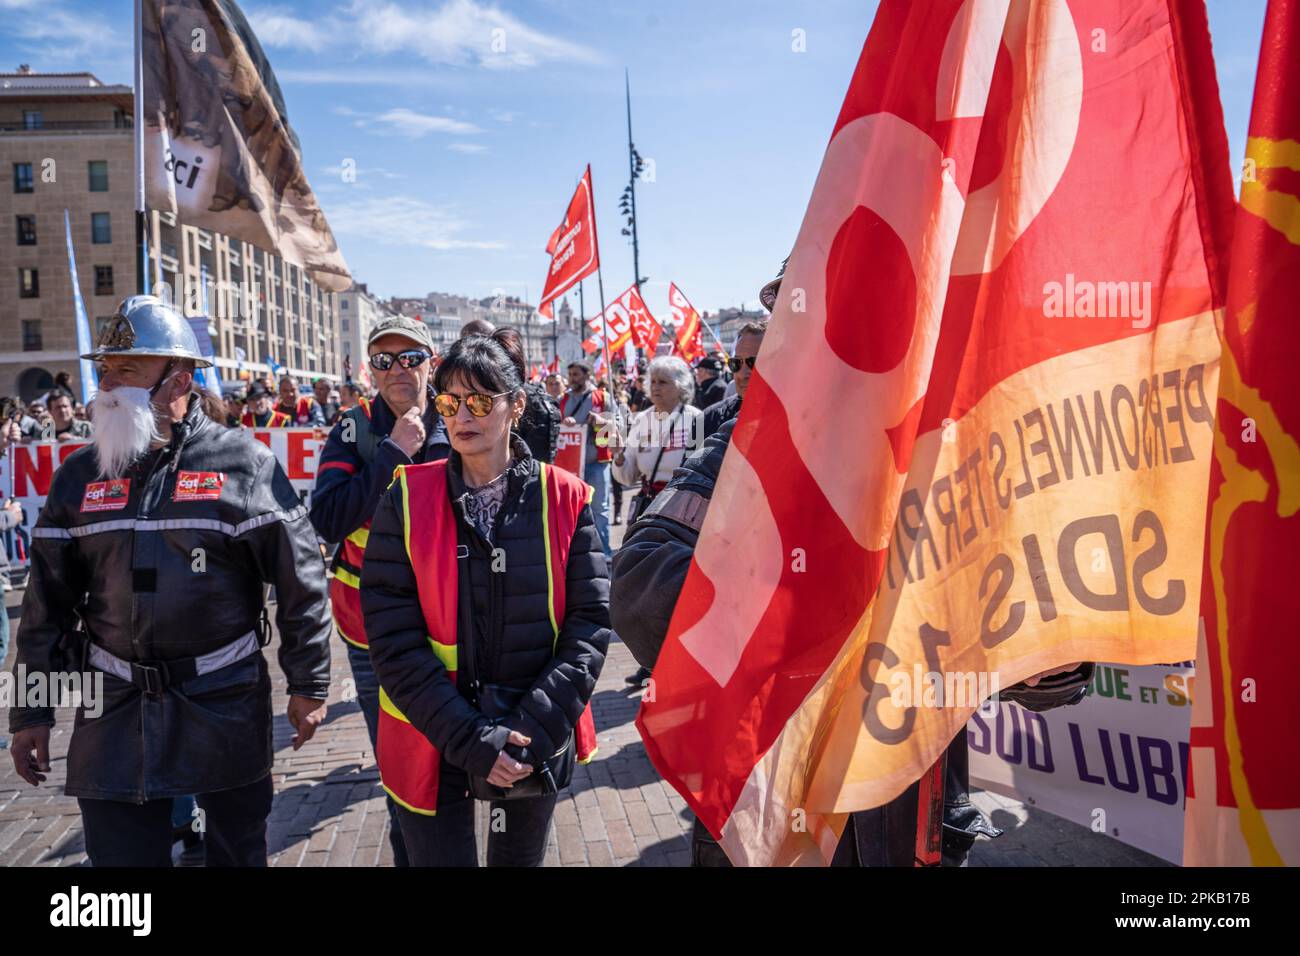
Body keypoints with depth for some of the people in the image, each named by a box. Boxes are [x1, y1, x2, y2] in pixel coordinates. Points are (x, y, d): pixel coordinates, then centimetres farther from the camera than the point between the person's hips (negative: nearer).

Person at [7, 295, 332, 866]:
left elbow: (300, 581, -6)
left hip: (227, 706, -3)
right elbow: (48, 601, 10)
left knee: (238, 851, 14)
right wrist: (32, 713, 9)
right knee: (121, 854, 11)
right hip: (115, 713, 3)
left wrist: (308, 684, -5)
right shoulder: (80, 475, 5)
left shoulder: (243, 464, -7)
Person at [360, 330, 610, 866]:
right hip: (434, 744, -1)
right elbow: (394, 638, -11)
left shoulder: (564, 498, -5)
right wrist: (469, 738, -18)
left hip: (539, 745, 2)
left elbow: (590, 621, -6)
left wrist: (535, 730, -16)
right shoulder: (408, 499, -7)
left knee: (520, 858, 21)